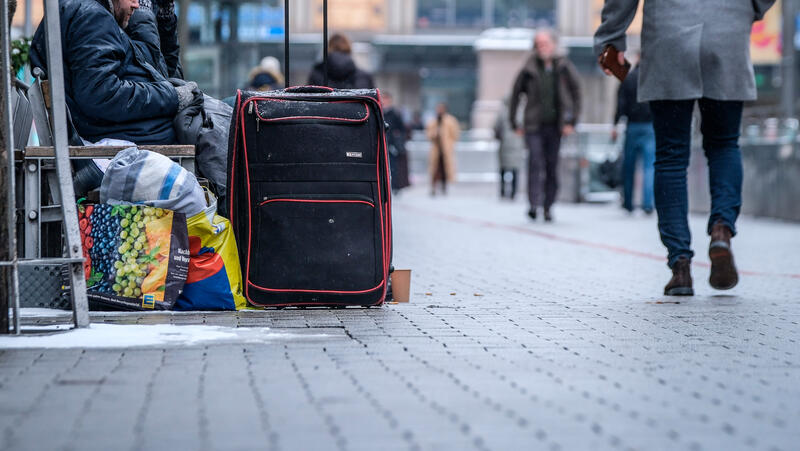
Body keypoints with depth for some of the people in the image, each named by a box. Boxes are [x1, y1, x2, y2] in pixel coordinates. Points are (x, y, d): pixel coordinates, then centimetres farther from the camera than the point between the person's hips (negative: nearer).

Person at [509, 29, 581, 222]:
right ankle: (534, 204, -18)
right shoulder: (529, 70, 2)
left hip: (555, 126, 1)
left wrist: (571, 121, 0)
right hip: (534, 126, -1)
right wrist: (514, 123, 9)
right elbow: (515, 95, 12)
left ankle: (548, 207, 10)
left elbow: (576, 94, 7)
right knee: (535, 162, -15)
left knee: (552, 168, 3)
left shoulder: (564, 68, 3)